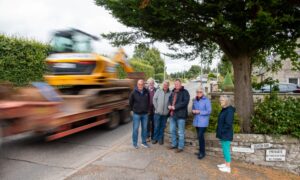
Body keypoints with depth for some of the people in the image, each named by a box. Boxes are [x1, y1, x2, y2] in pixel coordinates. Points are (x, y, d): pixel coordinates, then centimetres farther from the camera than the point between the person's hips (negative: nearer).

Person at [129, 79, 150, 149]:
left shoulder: (146, 92, -3)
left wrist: (147, 109, 11)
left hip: (145, 114, 3)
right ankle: (135, 143, 16)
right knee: (135, 129, 3)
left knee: (144, 128, 12)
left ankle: (144, 142, 25)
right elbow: (131, 102, 2)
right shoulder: (134, 92, -10)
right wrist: (133, 109, 9)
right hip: (136, 114, -3)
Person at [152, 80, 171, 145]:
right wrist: (156, 107, -3)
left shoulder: (170, 93, -5)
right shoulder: (158, 91, -2)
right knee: (156, 126, 7)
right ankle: (155, 138, 22)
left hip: (165, 113, 0)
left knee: (162, 126, 11)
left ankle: (160, 138, 24)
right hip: (158, 112, 0)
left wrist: (169, 108, -8)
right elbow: (154, 99, 0)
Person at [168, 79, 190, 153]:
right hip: (172, 114, 7)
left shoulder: (185, 92, -6)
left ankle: (180, 147, 15)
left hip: (180, 115, -7)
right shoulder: (173, 92, 15)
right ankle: (174, 144, 30)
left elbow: (185, 102, -18)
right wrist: (169, 105, -5)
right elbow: (169, 99, 18)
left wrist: (175, 107, -21)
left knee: (180, 132, 2)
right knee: (172, 131, 15)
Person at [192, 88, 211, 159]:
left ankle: (202, 152, 5)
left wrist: (199, 112, -19)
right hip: (196, 121, 6)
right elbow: (193, 108, 19)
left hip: (203, 122, -6)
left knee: (200, 136, -8)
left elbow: (209, 111, -13)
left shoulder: (206, 100, -10)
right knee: (199, 136, 13)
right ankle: (201, 151, 26)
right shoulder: (195, 100, 8)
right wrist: (193, 111, -5)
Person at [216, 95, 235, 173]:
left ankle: (228, 167, 10)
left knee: (226, 149, -1)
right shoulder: (224, 109, 10)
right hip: (223, 134, 10)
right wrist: (220, 131, 13)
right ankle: (226, 164, 31)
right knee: (225, 149, 18)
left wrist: (222, 131, -17)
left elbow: (228, 124, -24)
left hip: (226, 134, -10)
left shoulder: (229, 110, -20)